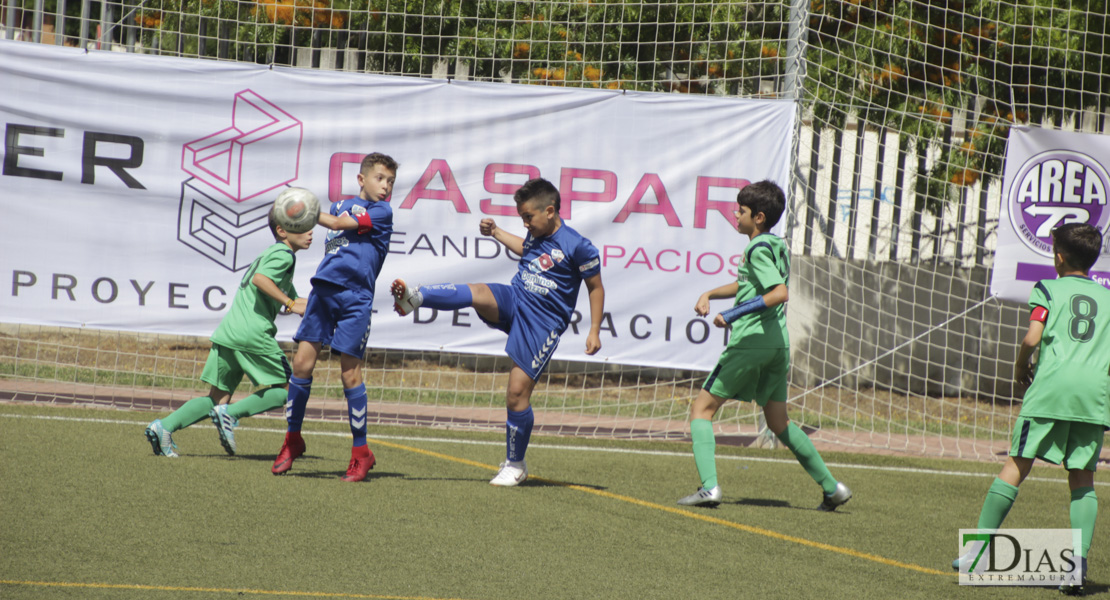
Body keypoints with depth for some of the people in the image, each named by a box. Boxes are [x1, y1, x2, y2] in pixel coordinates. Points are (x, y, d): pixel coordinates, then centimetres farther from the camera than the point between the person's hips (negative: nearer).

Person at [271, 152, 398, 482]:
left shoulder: (382, 211, 1)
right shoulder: (341, 204, 19)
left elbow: (341, 224, -7)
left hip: (355, 297, -5)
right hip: (323, 289, 5)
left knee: (349, 371, -5)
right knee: (303, 360, -2)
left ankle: (361, 452, 5)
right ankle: (293, 438, 12)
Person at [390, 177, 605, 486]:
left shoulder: (577, 247, -12)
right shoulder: (536, 235, 8)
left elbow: (596, 288, -3)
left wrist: (594, 331, -7)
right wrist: (496, 232, 29)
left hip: (543, 322, -6)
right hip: (512, 301, 6)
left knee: (517, 393, -9)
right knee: (475, 293, -28)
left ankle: (515, 465, 9)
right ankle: (415, 297, -50)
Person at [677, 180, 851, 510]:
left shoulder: (759, 249, -12)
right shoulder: (777, 245, 16)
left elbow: (780, 293, -25)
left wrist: (735, 314, -25)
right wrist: (709, 294, 18)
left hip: (750, 341, -9)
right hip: (778, 344, 9)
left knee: (702, 408, -1)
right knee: (778, 422, 18)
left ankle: (709, 486, -15)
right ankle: (831, 487, 15)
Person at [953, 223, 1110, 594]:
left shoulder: (1048, 290, 8)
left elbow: (1032, 339, -5)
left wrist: (1020, 369, 12)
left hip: (1051, 387, -3)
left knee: (1016, 465, 1)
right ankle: (1079, 560, -7)